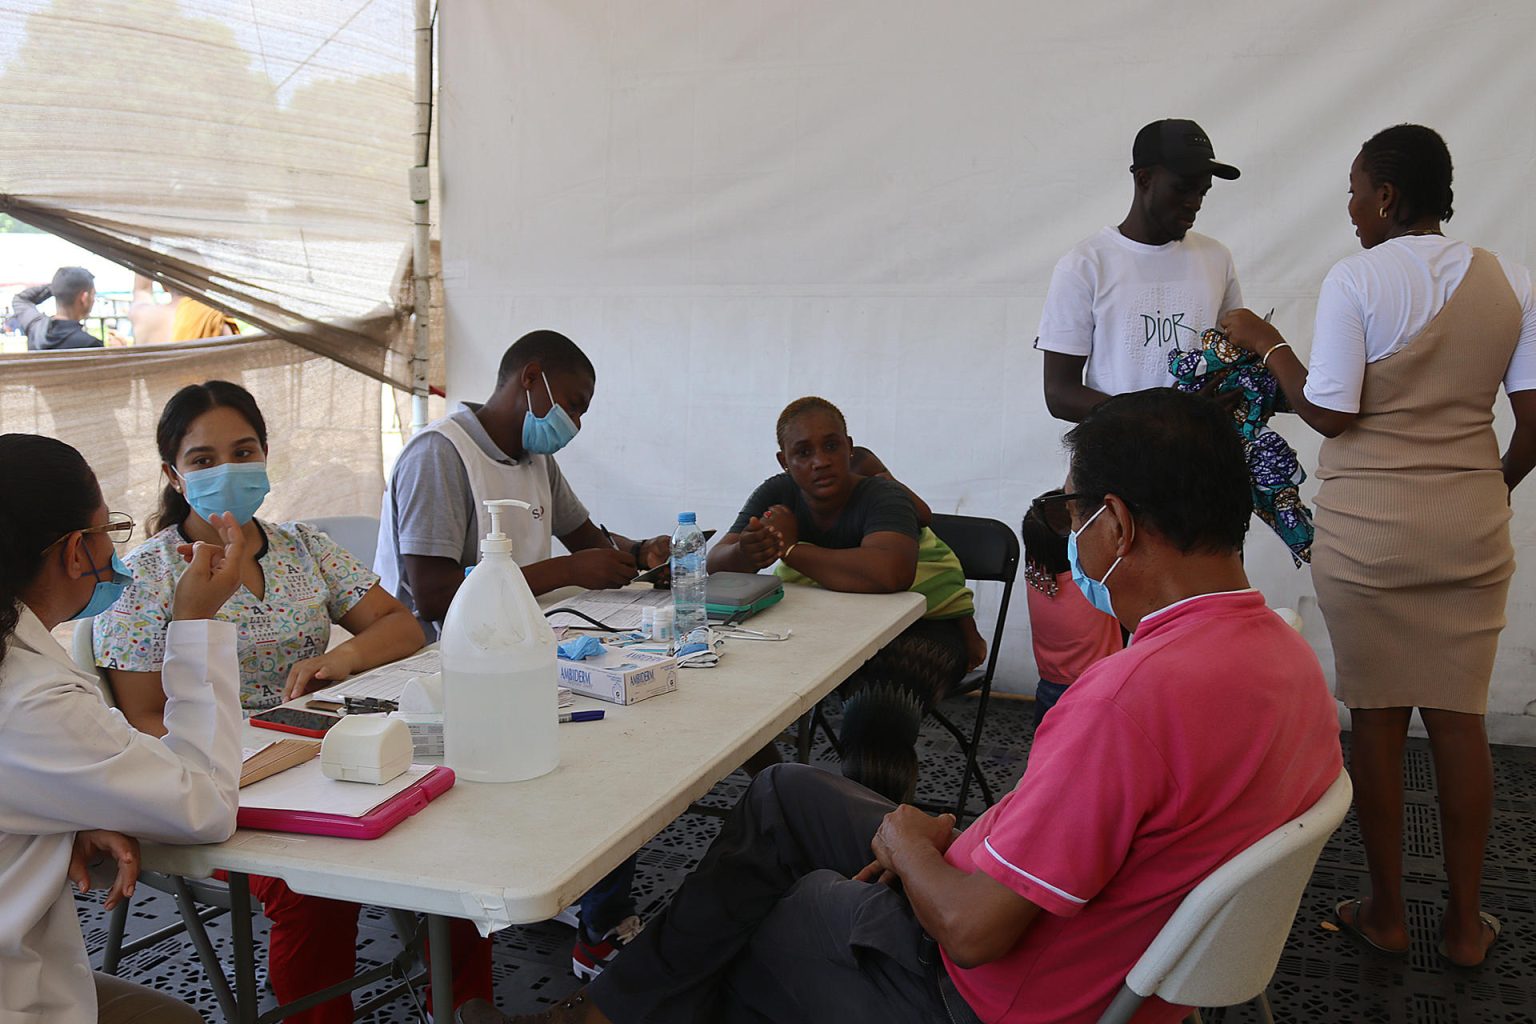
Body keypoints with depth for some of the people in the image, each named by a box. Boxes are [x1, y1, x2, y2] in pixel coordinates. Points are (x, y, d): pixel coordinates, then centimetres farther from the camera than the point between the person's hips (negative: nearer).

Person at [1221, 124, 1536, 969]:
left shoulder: (1354, 281, -11)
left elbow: (1328, 414, -12)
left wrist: (1266, 343, 1)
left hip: (1367, 529, -3)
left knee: (1376, 715, 7)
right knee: (1459, 716, 11)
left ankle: (1386, 913, 19)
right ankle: (1465, 921, 21)